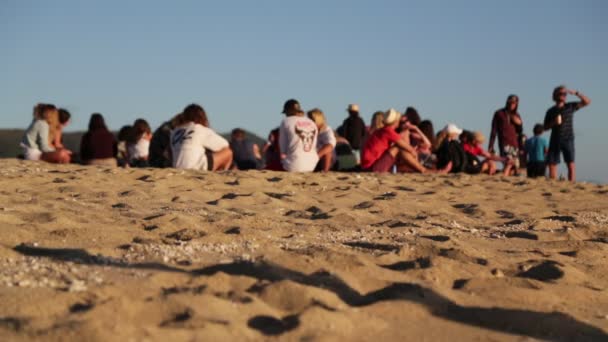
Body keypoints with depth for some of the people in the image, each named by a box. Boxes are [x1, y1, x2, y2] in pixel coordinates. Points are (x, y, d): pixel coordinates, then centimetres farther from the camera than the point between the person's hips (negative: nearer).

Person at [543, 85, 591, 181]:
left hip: (568, 140, -2)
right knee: (552, 164, 0)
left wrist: (576, 93, -13)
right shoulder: (551, 111, 8)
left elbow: (587, 101, -2)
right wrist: (553, 123, -9)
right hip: (555, 140, 2)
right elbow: (545, 127, 10)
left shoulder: (570, 106, 5)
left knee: (570, 163, -12)